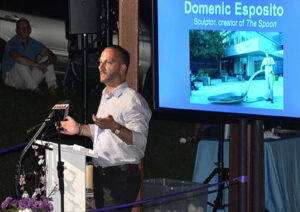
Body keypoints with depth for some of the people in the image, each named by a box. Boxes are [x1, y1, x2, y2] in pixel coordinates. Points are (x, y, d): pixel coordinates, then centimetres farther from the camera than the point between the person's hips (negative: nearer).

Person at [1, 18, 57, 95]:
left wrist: (47, 63, -27)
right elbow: (17, 58, -39)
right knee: (21, 62, -32)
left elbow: (53, 57, -3)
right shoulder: (12, 43, -16)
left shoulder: (34, 44, 3)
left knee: (47, 58, -6)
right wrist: (38, 65, -38)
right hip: (12, 79, -6)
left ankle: (52, 88, -25)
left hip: (30, 78, 6)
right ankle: (36, 89, -33)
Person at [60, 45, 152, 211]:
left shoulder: (133, 100, -13)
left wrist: (114, 127, -38)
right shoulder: (106, 96, 18)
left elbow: (140, 141, -25)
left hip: (121, 177, -9)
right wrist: (79, 129, 18)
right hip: (100, 175, 9)